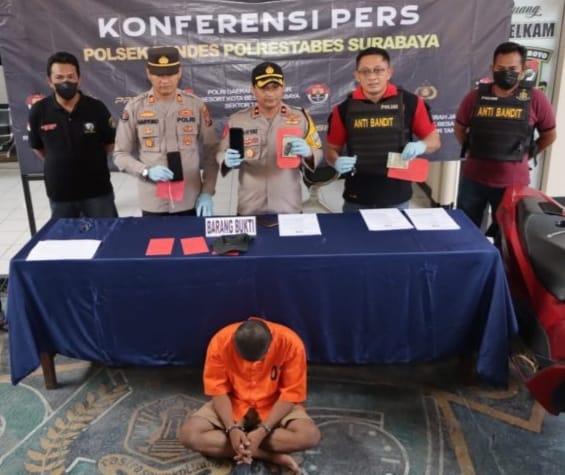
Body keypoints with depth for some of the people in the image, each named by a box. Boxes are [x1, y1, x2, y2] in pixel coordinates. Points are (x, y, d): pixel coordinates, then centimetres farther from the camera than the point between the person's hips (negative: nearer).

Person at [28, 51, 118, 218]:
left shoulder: (96, 108, -10)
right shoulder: (38, 111, -7)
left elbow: (111, 143, 3)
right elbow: (37, 147, 9)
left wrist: (90, 161, 5)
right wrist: (61, 164, 9)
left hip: (97, 190, -1)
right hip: (59, 193, 2)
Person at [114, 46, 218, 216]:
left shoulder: (196, 105, -1)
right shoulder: (134, 108, -3)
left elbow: (211, 152, 3)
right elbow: (120, 154, 2)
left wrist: (207, 192, -5)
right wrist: (147, 171, -16)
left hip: (190, 202, 1)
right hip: (153, 204, 0)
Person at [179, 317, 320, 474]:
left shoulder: (291, 343, -24)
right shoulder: (220, 342, -22)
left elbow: (290, 394, -18)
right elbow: (218, 391, -14)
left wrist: (262, 431, -27)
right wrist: (231, 429, -29)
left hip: (275, 408, -1)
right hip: (232, 406, 1)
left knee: (310, 435, -30)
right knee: (189, 434, -24)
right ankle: (272, 456, -20)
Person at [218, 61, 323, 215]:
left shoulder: (300, 117, -1)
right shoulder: (237, 120, 0)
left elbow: (317, 153, 3)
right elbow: (222, 155, 5)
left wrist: (307, 152, -19)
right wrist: (228, 161, -17)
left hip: (289, 207, 0)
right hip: (249, 209, 1)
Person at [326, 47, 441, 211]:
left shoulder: (410, 102, -3)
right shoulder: (344, 109, -1)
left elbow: (434, 139, 6)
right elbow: (332, 149, 6)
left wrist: (420, 145, -16)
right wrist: (337, 162, -16)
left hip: (397, 198, 0)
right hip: (357, 199, 1)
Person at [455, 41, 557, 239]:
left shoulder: (535, 99, -7)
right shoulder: (475, 96, -3)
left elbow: (549, 135, 6)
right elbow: (459, 129, 12)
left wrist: (523, 155, 7)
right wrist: (475, 152, 9)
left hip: (513, 183, -1)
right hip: (473, 179, 1)